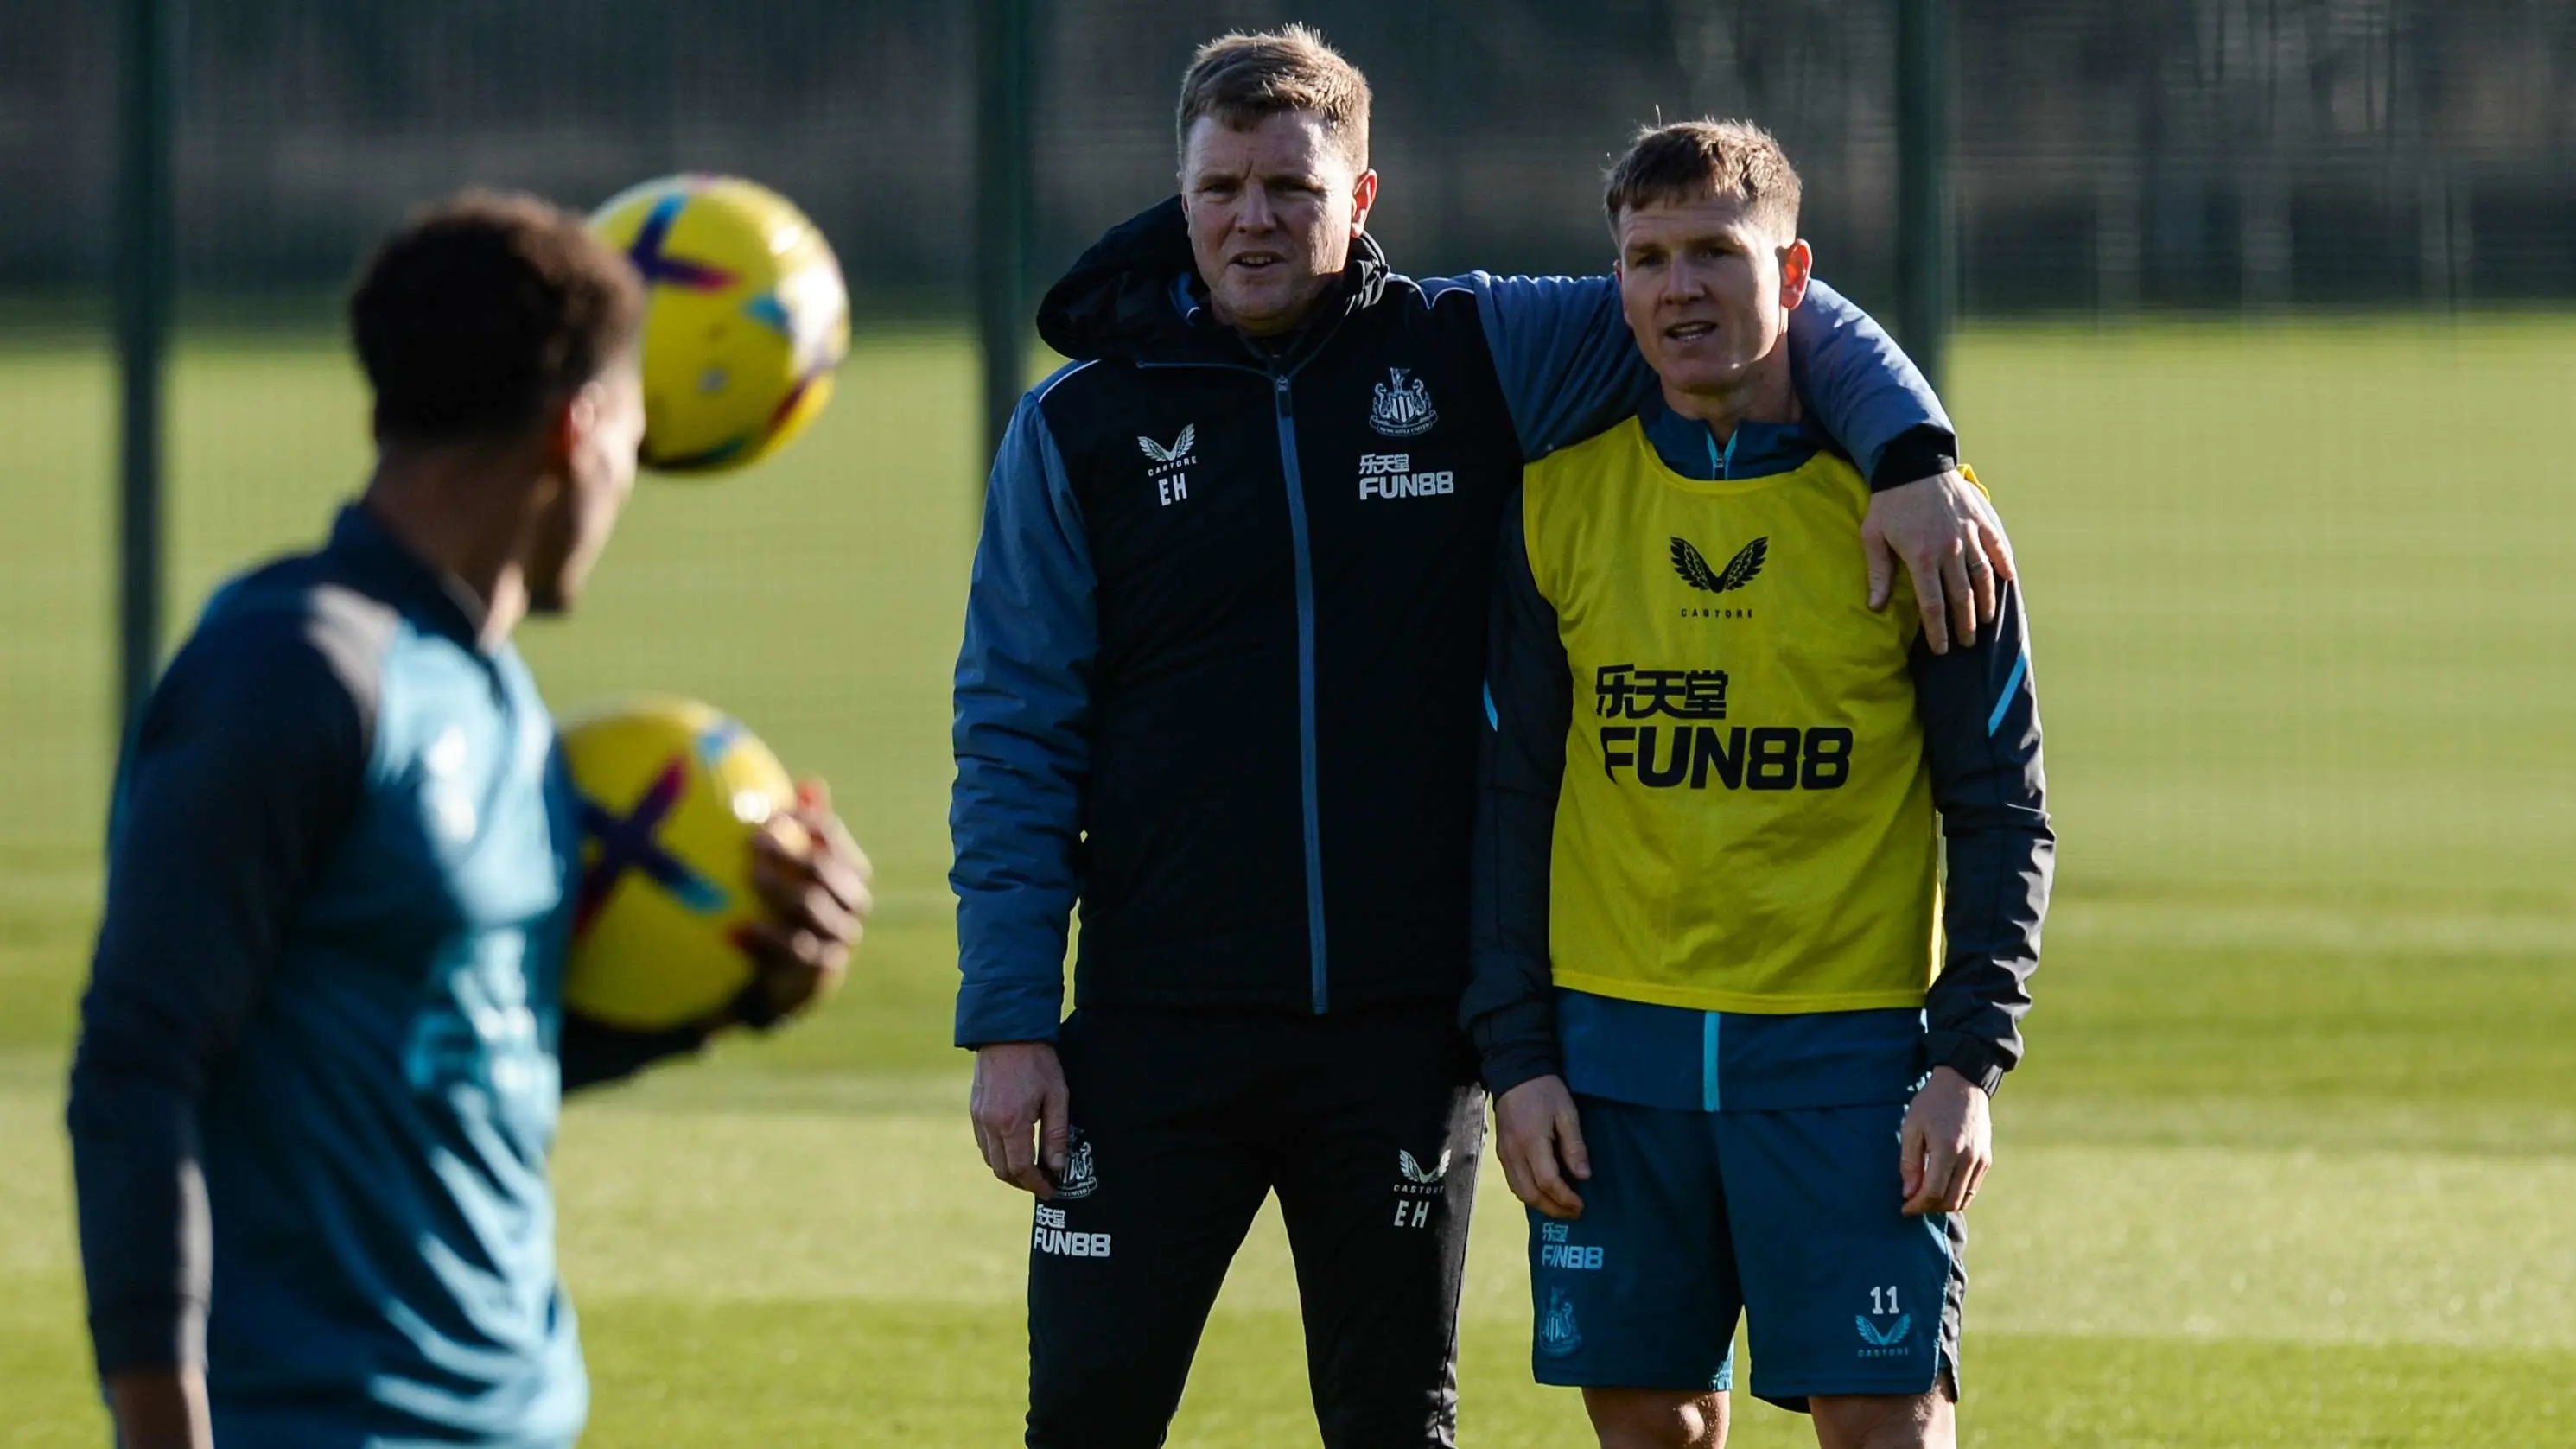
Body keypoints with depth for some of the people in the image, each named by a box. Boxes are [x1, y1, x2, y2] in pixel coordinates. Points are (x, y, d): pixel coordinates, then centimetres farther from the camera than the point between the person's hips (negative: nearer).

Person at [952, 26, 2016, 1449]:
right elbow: (1014, 740, 1)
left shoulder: (1476, 360, 3)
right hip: (1157, 1027, -1)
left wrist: (1913, 455, -10)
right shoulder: (1079, 427, 2)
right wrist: (1009, 1021, -6)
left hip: (1401, 1030, 1)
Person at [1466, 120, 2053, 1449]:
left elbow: (2000, 808, 0)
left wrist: (1969, 1061, -8)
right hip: (1617, 1044, 3)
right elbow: (1512, 798, 9)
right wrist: (1516, 1056, 1)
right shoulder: (1561, 502, 4)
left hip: (1850, 1042, -2)